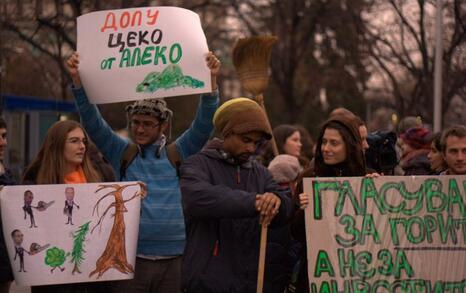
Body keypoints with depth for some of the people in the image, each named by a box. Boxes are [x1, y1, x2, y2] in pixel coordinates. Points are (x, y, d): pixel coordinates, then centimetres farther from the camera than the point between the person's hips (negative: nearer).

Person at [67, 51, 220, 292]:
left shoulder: (178, 154, 7)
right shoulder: (122, 153, 7)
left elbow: (203, 124, -3)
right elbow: (93, 122, 0)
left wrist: (211, 80, -15)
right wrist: (78, 80, -12)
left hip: (174, 260, 0)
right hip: (130, 259, 0)